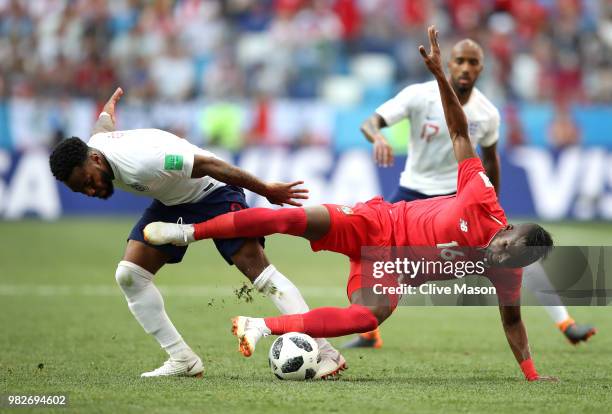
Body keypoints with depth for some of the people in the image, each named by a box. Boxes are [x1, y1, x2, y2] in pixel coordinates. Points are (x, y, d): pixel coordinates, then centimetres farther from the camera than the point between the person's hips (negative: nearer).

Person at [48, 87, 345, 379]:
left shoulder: (140, 163, -39)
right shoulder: (93, 144, -12)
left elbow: (208, 164, -32)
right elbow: (104, 122, 14)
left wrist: (266, 190, -24)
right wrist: (110, 105, 40)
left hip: (214, 192, -8)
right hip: (171, 204, 8)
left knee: (257, 268, -22)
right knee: (128, 274, -6)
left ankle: (324, 353, -23)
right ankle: (183, 360, -1)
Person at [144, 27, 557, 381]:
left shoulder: (506, 273, -12)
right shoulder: (484, 203, -18)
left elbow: (512, 321, 2)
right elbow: (460, 133, -15)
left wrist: (531, 373, -6)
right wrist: (439, 74, -23)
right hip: (378, 225, -1)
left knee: (372, 315, -31)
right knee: (295, 218, -24)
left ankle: (265, 327, -24)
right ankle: (190, 232, -14)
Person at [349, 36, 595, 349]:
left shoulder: (487, 114, -9)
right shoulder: (420, 95, -17)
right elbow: (370, 122, -25)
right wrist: (378, 138, -48)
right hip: (414, 192, 0)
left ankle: (566, 325, -9)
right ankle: (368, 333, 15)